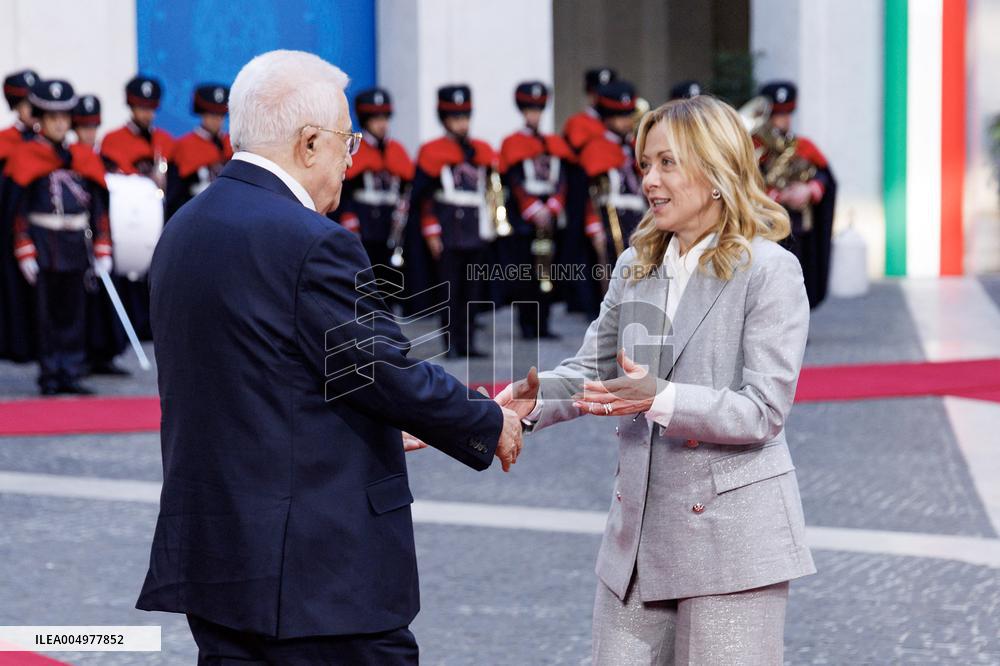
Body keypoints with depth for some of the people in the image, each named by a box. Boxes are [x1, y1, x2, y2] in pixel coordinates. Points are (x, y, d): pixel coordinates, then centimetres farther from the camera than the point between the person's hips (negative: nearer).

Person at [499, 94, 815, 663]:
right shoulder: (636, 265, 11)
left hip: (730, 538, -6)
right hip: (639, 530, 6)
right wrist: (537, 396, -8)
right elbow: (594, 368, 13)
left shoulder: (770, 271, -10)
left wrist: (661, 399, -27)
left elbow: (764, 409, -16)